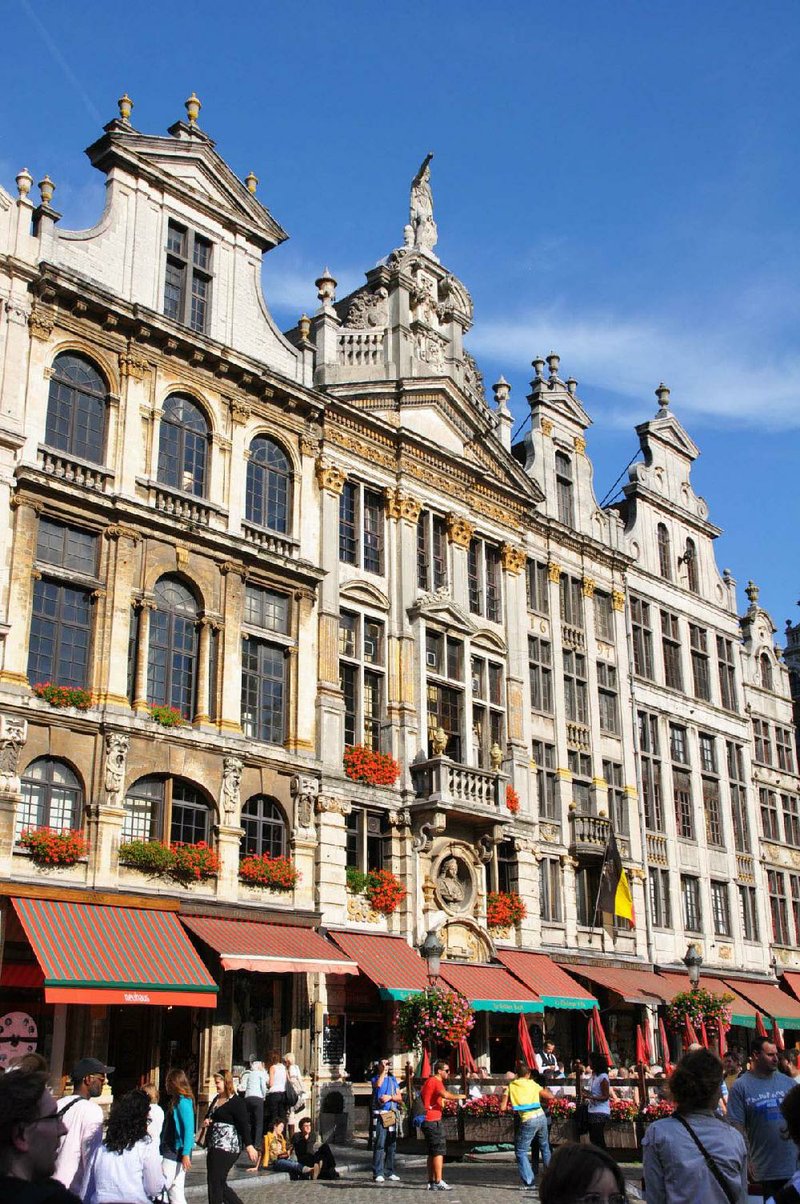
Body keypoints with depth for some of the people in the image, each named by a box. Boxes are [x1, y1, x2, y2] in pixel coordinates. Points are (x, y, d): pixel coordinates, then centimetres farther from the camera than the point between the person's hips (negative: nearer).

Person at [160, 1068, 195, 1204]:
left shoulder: (183, 1102, -14)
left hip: (176, 1152, -9)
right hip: (170, 1150, 9)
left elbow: (189, 1129, -19)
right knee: (176, 1189, 11)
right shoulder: (175, 1101, 13)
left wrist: (186, 1154, -23)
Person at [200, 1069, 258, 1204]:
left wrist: (249, 1146, -22)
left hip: (226, 1147, -9)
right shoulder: (216, 1099, 16)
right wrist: (206, 1122, 5)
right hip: (213, 1147, 9)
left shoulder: (236, 1102, -10)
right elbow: (209, 1117, 29)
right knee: (219, 1183, 11)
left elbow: (244, 1124, -15)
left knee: (215, 1182, -9)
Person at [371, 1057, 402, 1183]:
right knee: (379, 1144, -10)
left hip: (392, 1115, 5)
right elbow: (378, 1084, -20)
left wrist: (390, 1097, -7)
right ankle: (377, 1174, -9)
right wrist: (384, 1070, -14)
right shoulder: (376, 1078, 5)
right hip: (380, 1115, -5)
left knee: (392, 1145, 7)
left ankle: (390, 1173, 15)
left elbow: (399, 1097, 12)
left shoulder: (393, 1079, 17)